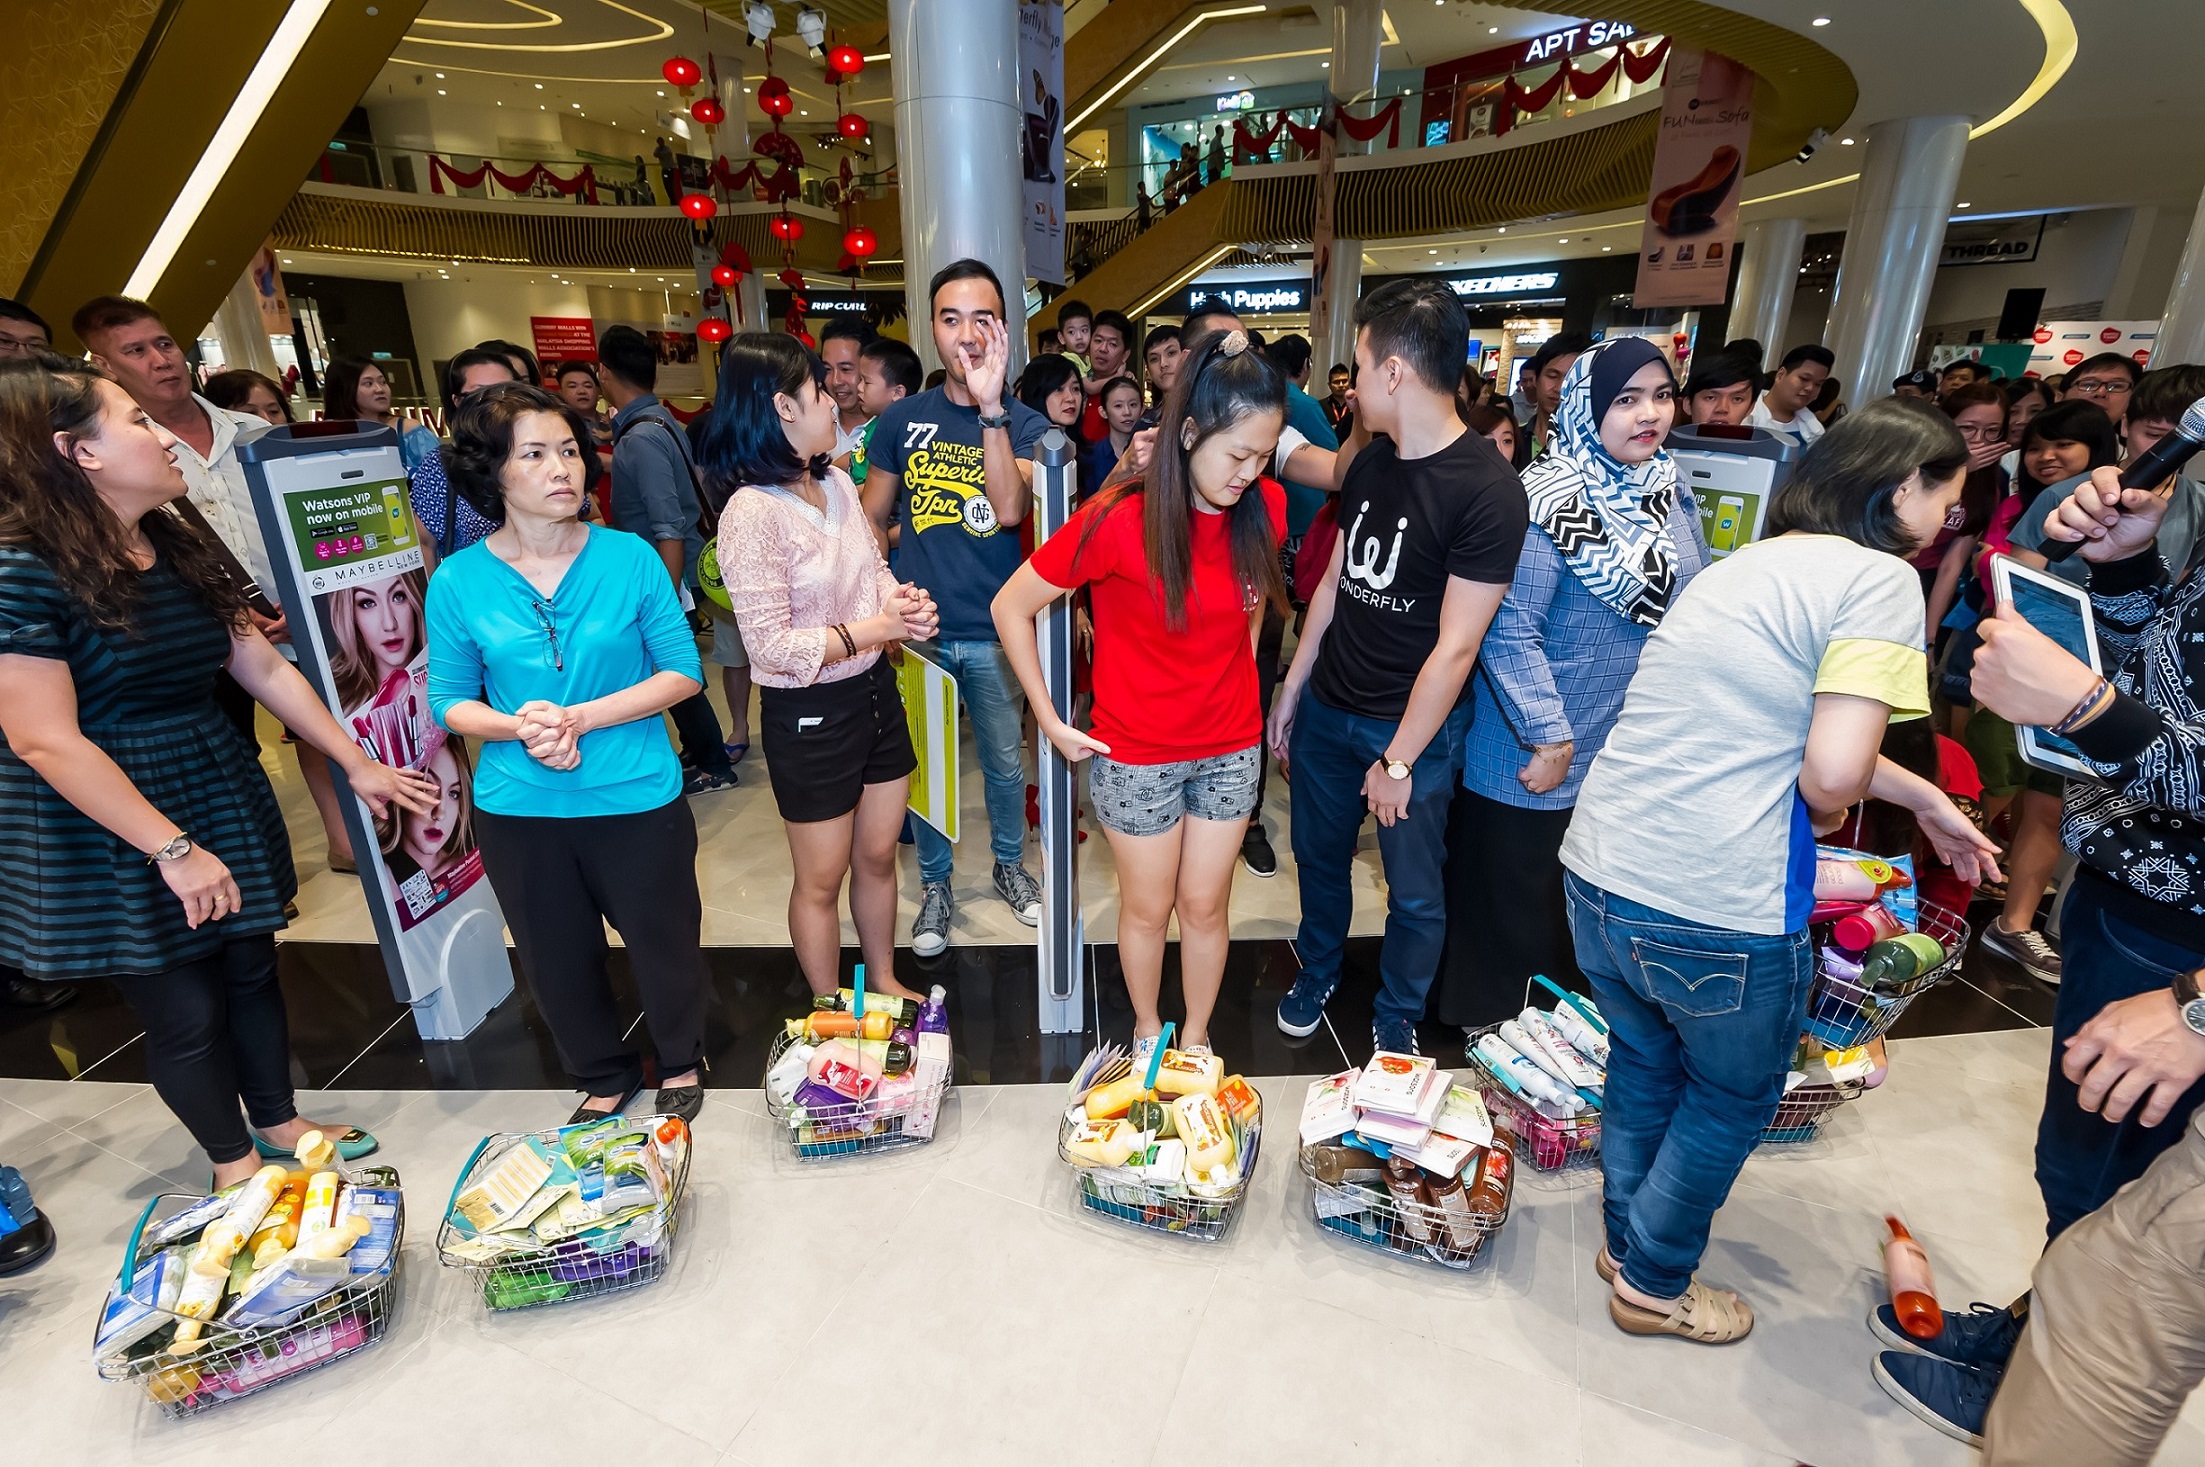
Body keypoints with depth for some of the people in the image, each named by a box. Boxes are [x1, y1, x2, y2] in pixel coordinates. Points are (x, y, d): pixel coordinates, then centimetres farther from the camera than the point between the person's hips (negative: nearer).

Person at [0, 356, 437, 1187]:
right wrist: (173, 848, -20)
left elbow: (264, 667, 8)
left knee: (251, 969, 18)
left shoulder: (180, 551, 4)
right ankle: (233, 1161, 32)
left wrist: (358, 764, 8)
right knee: (184, 1011, 9)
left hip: (222, 798, 7)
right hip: (114, 834, -7)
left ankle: (279, 1123, 39)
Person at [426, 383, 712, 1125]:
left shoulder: (629, 557, -9)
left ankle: (681, 1066, 43)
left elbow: (684, 672, -8)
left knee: (663, 941, 14)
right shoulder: (458, 582, -5)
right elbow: (449, 700, 2)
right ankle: (604, 1078, 45)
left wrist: (579, 717, -18)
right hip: (519, 809, 2)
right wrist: (517, 728, -18)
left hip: (637, 799, -1)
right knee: (558, 959, 18)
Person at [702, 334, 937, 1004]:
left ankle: (884, 981, 43)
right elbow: (774, 647, -22)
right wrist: (880, 628, -20)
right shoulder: (753, 511, -22)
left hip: (875, 690, 7)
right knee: (822, 880, 13)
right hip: (809, 715, -7)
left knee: (878, 856, 21)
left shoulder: (836, 482, 2)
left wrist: (904, 602, -10)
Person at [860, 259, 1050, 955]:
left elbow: (1010, 510, -21)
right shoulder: (902, 419, 2)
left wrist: (990, 408, -28)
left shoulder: (1026, 424, -3)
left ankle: (1010, 865, 38)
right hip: (918, 631, 1)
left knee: (1005, 763, 14)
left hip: (996, 634, -1)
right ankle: (935, 882, 34)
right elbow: (872, 518, 9)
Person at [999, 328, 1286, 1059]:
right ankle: (1148, 1031, 43)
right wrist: (1051, 722, -10)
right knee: (1148, 908, 15)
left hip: (1231, 747, 3)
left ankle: (1197, 1038, 41)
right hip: (1136, 753, -3)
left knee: (1205, 906, 17)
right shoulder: (1118, 521, -21)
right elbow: (1010, 608, -13)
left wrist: (1237, 675, 7)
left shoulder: (1264, 507, -8)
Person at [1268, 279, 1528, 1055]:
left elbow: (1455, 645, -18)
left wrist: (1399, 760, -14)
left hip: (1414, 726, -6)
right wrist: (1291, 692, 11)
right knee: (1318, 855, 20)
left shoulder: (1488, 490, -19)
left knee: (1413, 892, 11)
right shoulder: (1370, 463, 3)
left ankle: (1396, 1021, 35)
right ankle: (1317, 974, 45)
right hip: (1328, 708, 6)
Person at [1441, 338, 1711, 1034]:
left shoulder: (1670, 495, 5)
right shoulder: (1547, 501, -18)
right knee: (1512, 904, 11)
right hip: (1534, 761, -7)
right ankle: (1488, 1025, 34)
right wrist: (1549, 736, -21)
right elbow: (1509, 632, -23)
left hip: (1635, 758, 7)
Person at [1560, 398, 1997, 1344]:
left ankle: (1626, 1239, 47)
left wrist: (1924, 800, 30)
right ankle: (1653, 1284, 37)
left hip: (1597, 873, 7)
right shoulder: (1879, 580, -10)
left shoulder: (1741, 566, 15)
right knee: (1733, 1097, 20)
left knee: (1642, 1062, 27)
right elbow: (1833, 775, -20)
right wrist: (1835, 803, 4)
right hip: (1719, 910, -7)